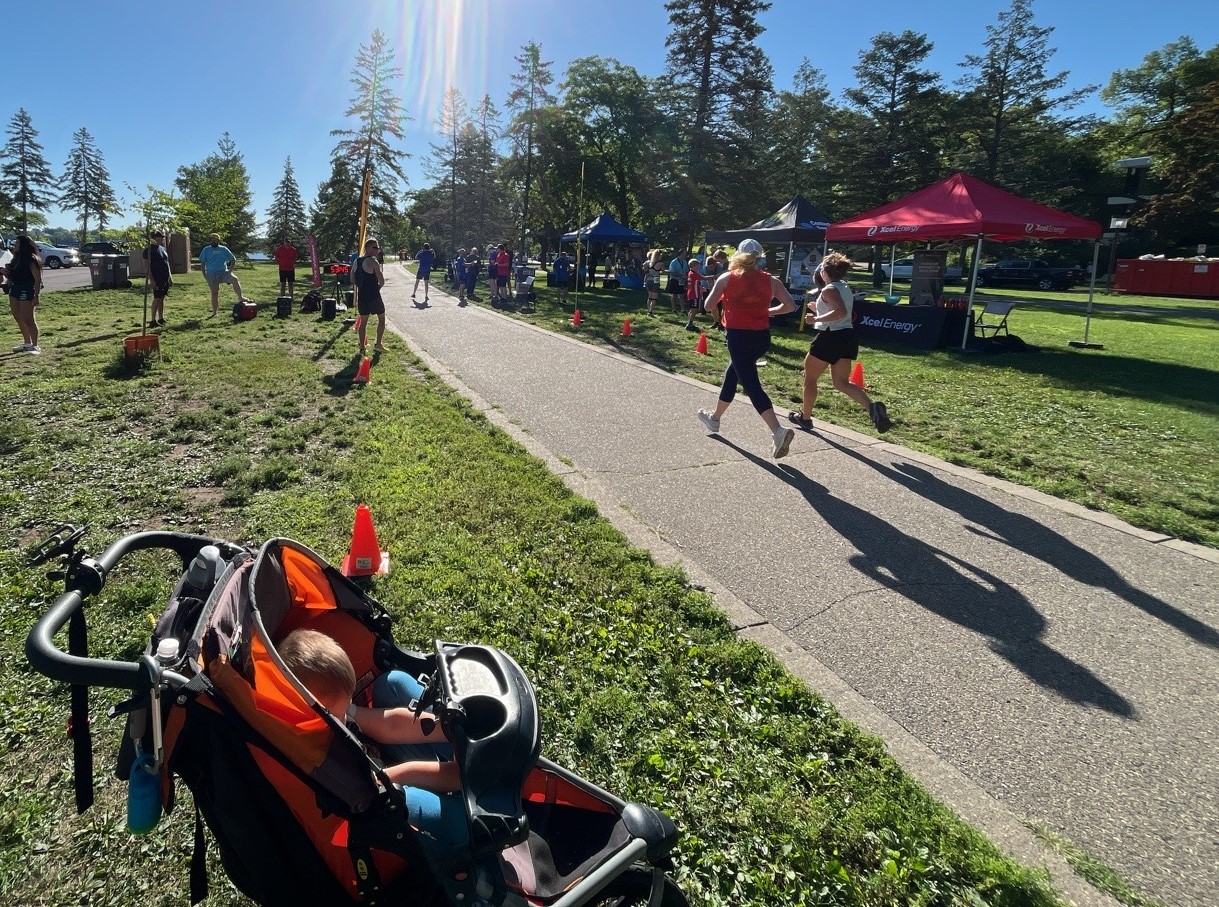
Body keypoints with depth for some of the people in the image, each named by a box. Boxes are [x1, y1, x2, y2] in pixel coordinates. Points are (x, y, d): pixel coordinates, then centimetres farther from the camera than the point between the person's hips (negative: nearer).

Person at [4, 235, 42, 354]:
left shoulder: (32, 260, -13)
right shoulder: (17, 258, 14)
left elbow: (38, 279, -17)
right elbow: (12, 275, 24)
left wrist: (36, 296, -22)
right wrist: (6, 271, 1)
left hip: (27, 291, -9)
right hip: (14, 290, 9)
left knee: (28, 320, -7)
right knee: (18, 319, 14)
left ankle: (35, 346, -1)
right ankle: (27, 343, 23)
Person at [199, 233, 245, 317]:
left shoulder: (224, 249, 6)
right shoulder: (206, 250, 5)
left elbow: (233, 259, 10)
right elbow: (202, 262, 7)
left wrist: (230, 270, -2)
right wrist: (204, 274, -2)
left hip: (223, 272, 0)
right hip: (211, 275, 0)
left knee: (235, 279, -32)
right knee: (214, 293, 0)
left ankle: (240, 298, -26)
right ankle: (214, 312, 10)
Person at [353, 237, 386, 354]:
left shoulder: (356, 261, 7)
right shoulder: (373, 262, -14)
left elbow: (353, 280, 12)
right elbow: (382, 281, -16)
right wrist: (378, 286, 4)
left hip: (361, 296, 6)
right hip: (374, 296, -6)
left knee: (363, 321, 13)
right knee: (381, 318, 13)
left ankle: (362, 347, 15)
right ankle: (378, 344, 11)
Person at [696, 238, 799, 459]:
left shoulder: (727, 278, -2)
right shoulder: (771, 280, 5)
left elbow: (708, 306, -1)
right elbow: (791, 305, 0)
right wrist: (767, 311, 15)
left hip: (739, 336, -5)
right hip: (762, 337, 5)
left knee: (751, 385, -7)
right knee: (732, 374, 24)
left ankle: (778, 430, -24)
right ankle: (715, 418, 40)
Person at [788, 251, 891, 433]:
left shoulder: (829, 289, -13)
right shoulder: (845, 288, 15)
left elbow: (841, 312, -28)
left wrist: (816, 319, -23)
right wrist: (818, 308, 24)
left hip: (830, 337, -8)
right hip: (847, 336, 8)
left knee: (809, 378, 10)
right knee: (841, 382, 9)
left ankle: (805, 417, 21)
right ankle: (871, 407, -13)